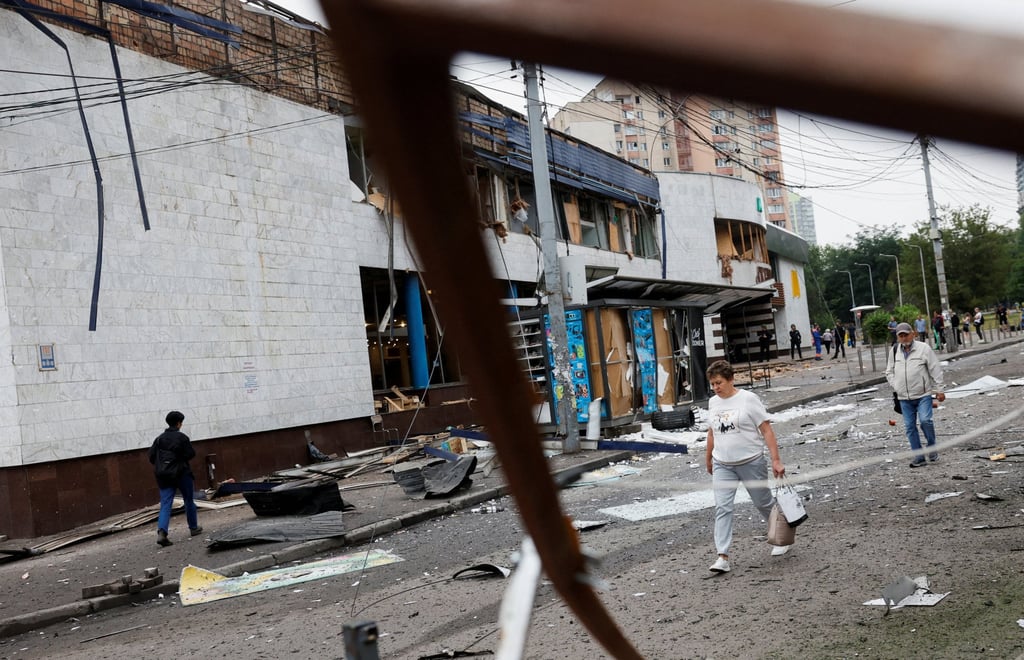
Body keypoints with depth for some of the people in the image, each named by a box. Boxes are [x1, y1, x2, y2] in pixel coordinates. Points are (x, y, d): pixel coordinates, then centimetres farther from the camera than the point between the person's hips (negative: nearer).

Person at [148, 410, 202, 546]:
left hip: (163, 476, 3)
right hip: (181, 474, -3)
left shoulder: (159, 438, 5)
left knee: (165, 504, -2)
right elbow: (191, 454, -12)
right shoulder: (182, 437, -8)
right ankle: (194, 527, 26)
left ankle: (161, 532, -21)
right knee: (189, 500, 15)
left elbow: (151, 457, 4)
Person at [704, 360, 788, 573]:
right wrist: (708, 458, 26)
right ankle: (723, 557, -11)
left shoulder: (748, 399, -9)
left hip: (751, 462, -4)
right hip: (722, 465, 4)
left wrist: (776, 461, -15)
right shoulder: (713, 403, 6)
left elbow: (767, 430, -10)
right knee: (722, 508, -9)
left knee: (763, 503, 11)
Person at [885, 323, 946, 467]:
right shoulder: (894, 351, 7)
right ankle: (918, 457, 13)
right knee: (909, 427, 4)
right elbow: (889, 371, 18)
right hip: (904, 397, 4)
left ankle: (932, 447, 7)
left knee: (925, 420, -17)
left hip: (923, 395, -4)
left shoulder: (923, 348, -5)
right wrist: (895, 387, 4)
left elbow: (935, 370, -2)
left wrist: (939, 390, -3)